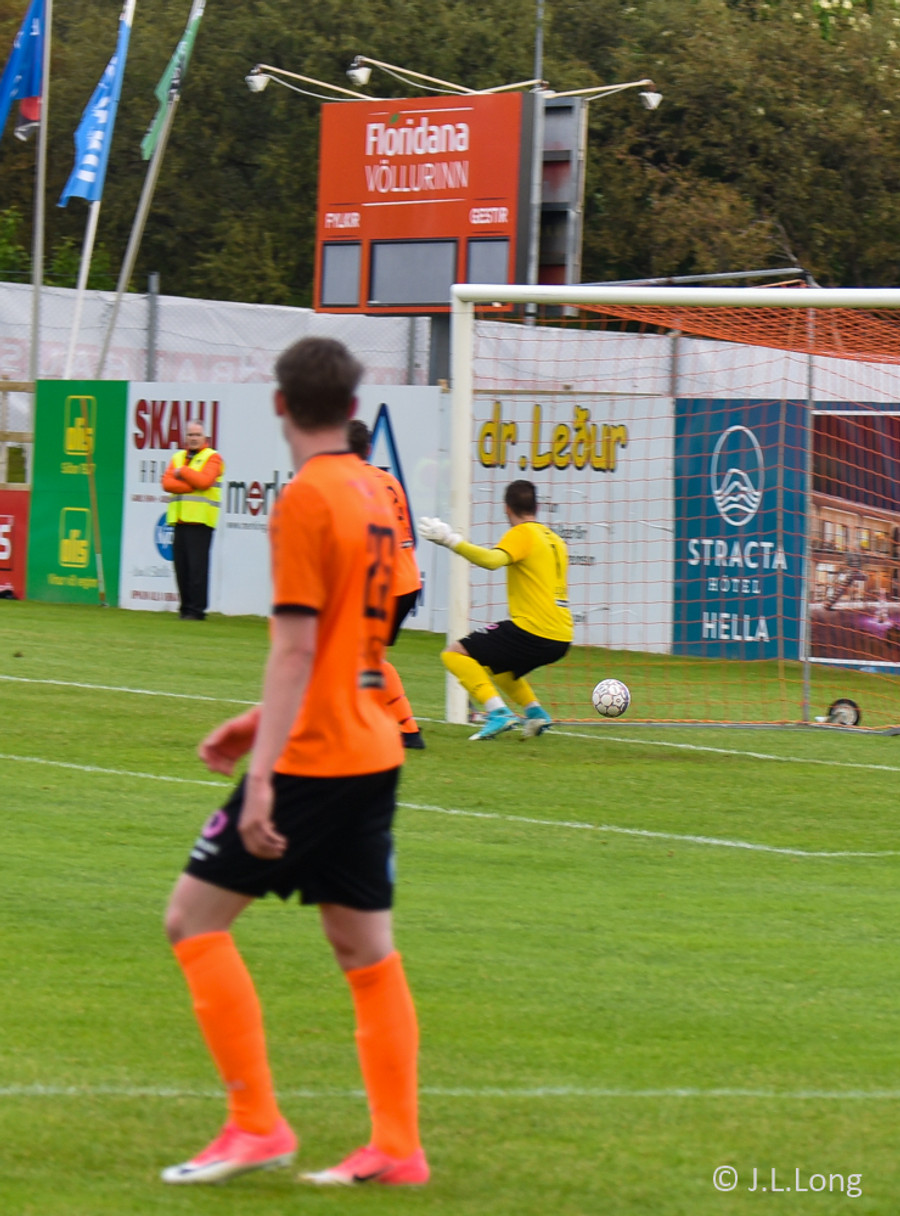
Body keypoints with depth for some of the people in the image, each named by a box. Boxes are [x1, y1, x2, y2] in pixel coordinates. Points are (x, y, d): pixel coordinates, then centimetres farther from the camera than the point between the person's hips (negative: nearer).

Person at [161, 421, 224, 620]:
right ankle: (186, 607, 9)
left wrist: (182, 471, -3)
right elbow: (167, 483, 4)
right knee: (181, 566, 3)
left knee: (197, 567, -10)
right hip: (179, 520, 6)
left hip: (200, 521, -6)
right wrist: (192, 485, -8)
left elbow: (204, 481, -14)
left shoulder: (212, 458, 3)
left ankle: (197, 609, -7)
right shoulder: (178, 458, 19)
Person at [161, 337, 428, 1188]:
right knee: (367, 951, 10)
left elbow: (295, 648, -19)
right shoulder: (375, 494, 12)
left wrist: (262, 771, -21)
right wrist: (261, 724, 24)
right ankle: (396, 1149, 9)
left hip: (312, 759, -8)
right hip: (372, 755, 8)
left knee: (194, 919, -2)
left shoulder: (306, 500, -13)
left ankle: (256, 1125, -5)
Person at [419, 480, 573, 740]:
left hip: (532, 631, -8)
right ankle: (535, 711, 14)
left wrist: (452, 541, -25)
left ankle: (499, 712, -18)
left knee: (455, 654, -3)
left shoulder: (522, 533, -6)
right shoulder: (555, 540, 18)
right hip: (561, 639, 8)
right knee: (495, 663, 31)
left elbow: (493, 560, -25)